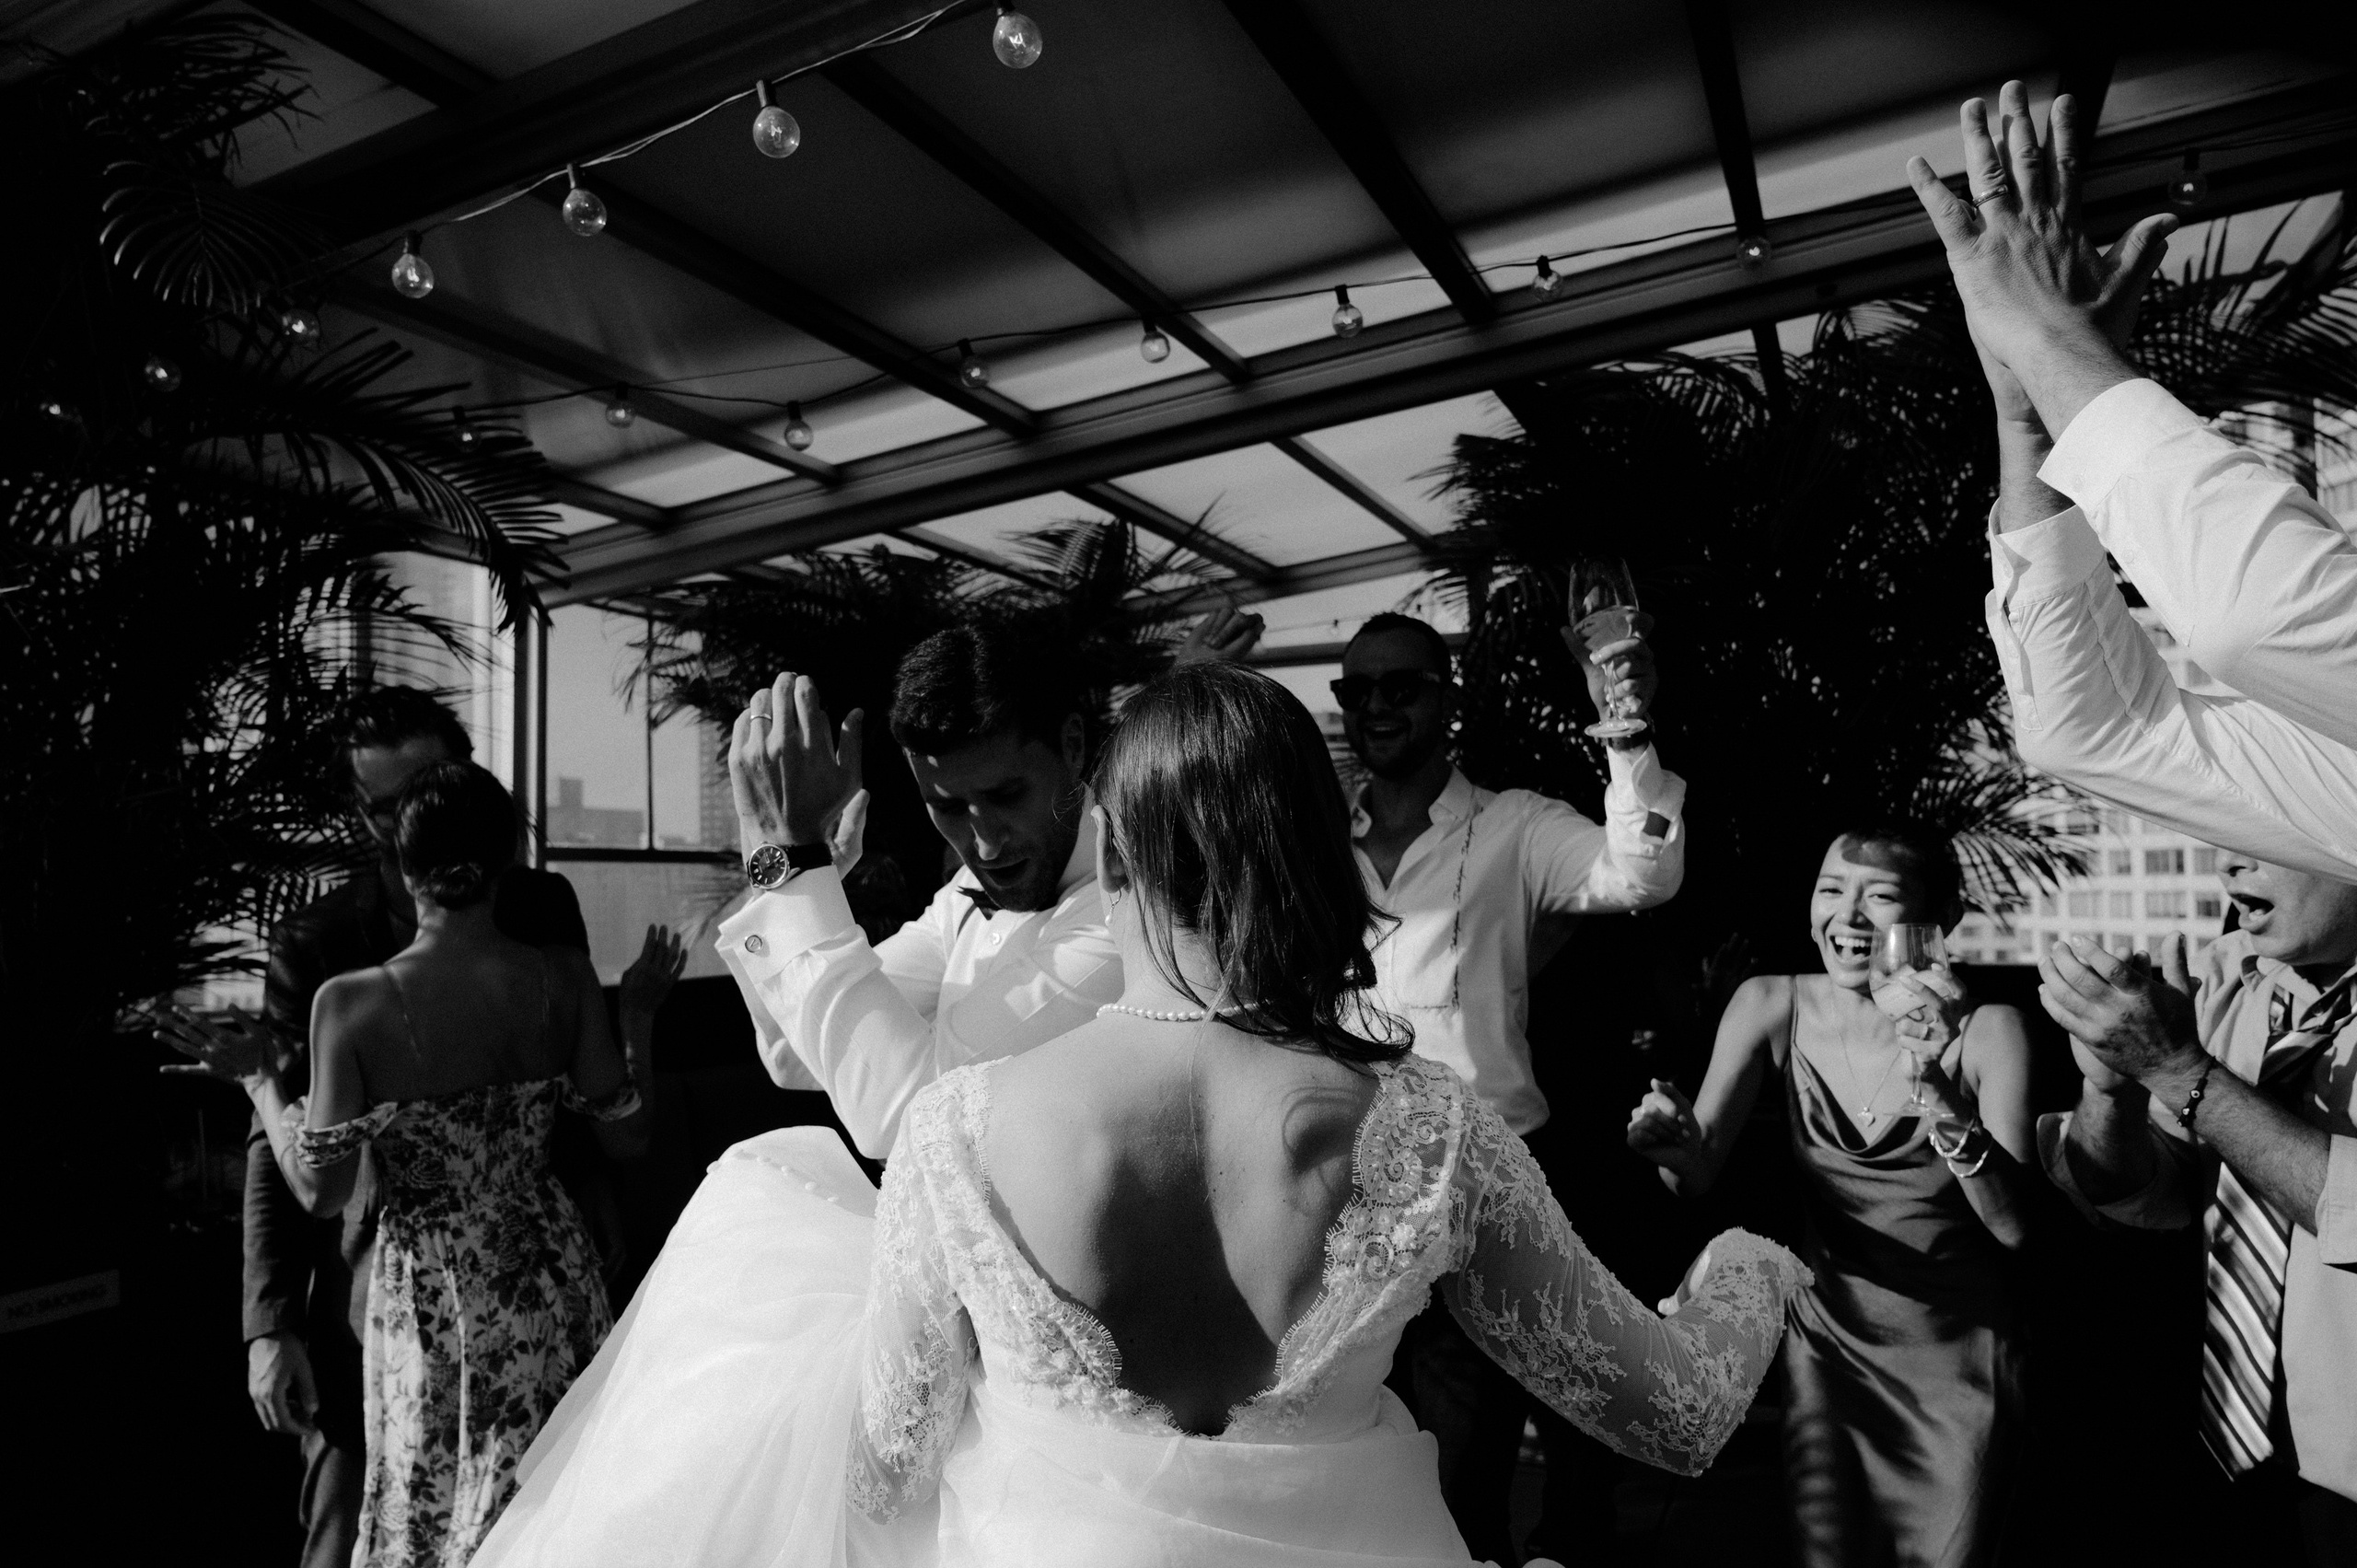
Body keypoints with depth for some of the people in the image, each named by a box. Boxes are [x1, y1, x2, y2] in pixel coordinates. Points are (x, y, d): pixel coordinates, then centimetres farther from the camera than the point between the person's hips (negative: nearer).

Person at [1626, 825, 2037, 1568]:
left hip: (1959, 1360, -1)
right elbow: (1698, 1175, -11)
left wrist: (1940, 1094, -38)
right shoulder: (1773, 1005, -11)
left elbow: (2011, 1225, -22)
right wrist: (1675, 1147, -34)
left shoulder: (1987, 1030, -15)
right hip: (1825, 1341, 1)